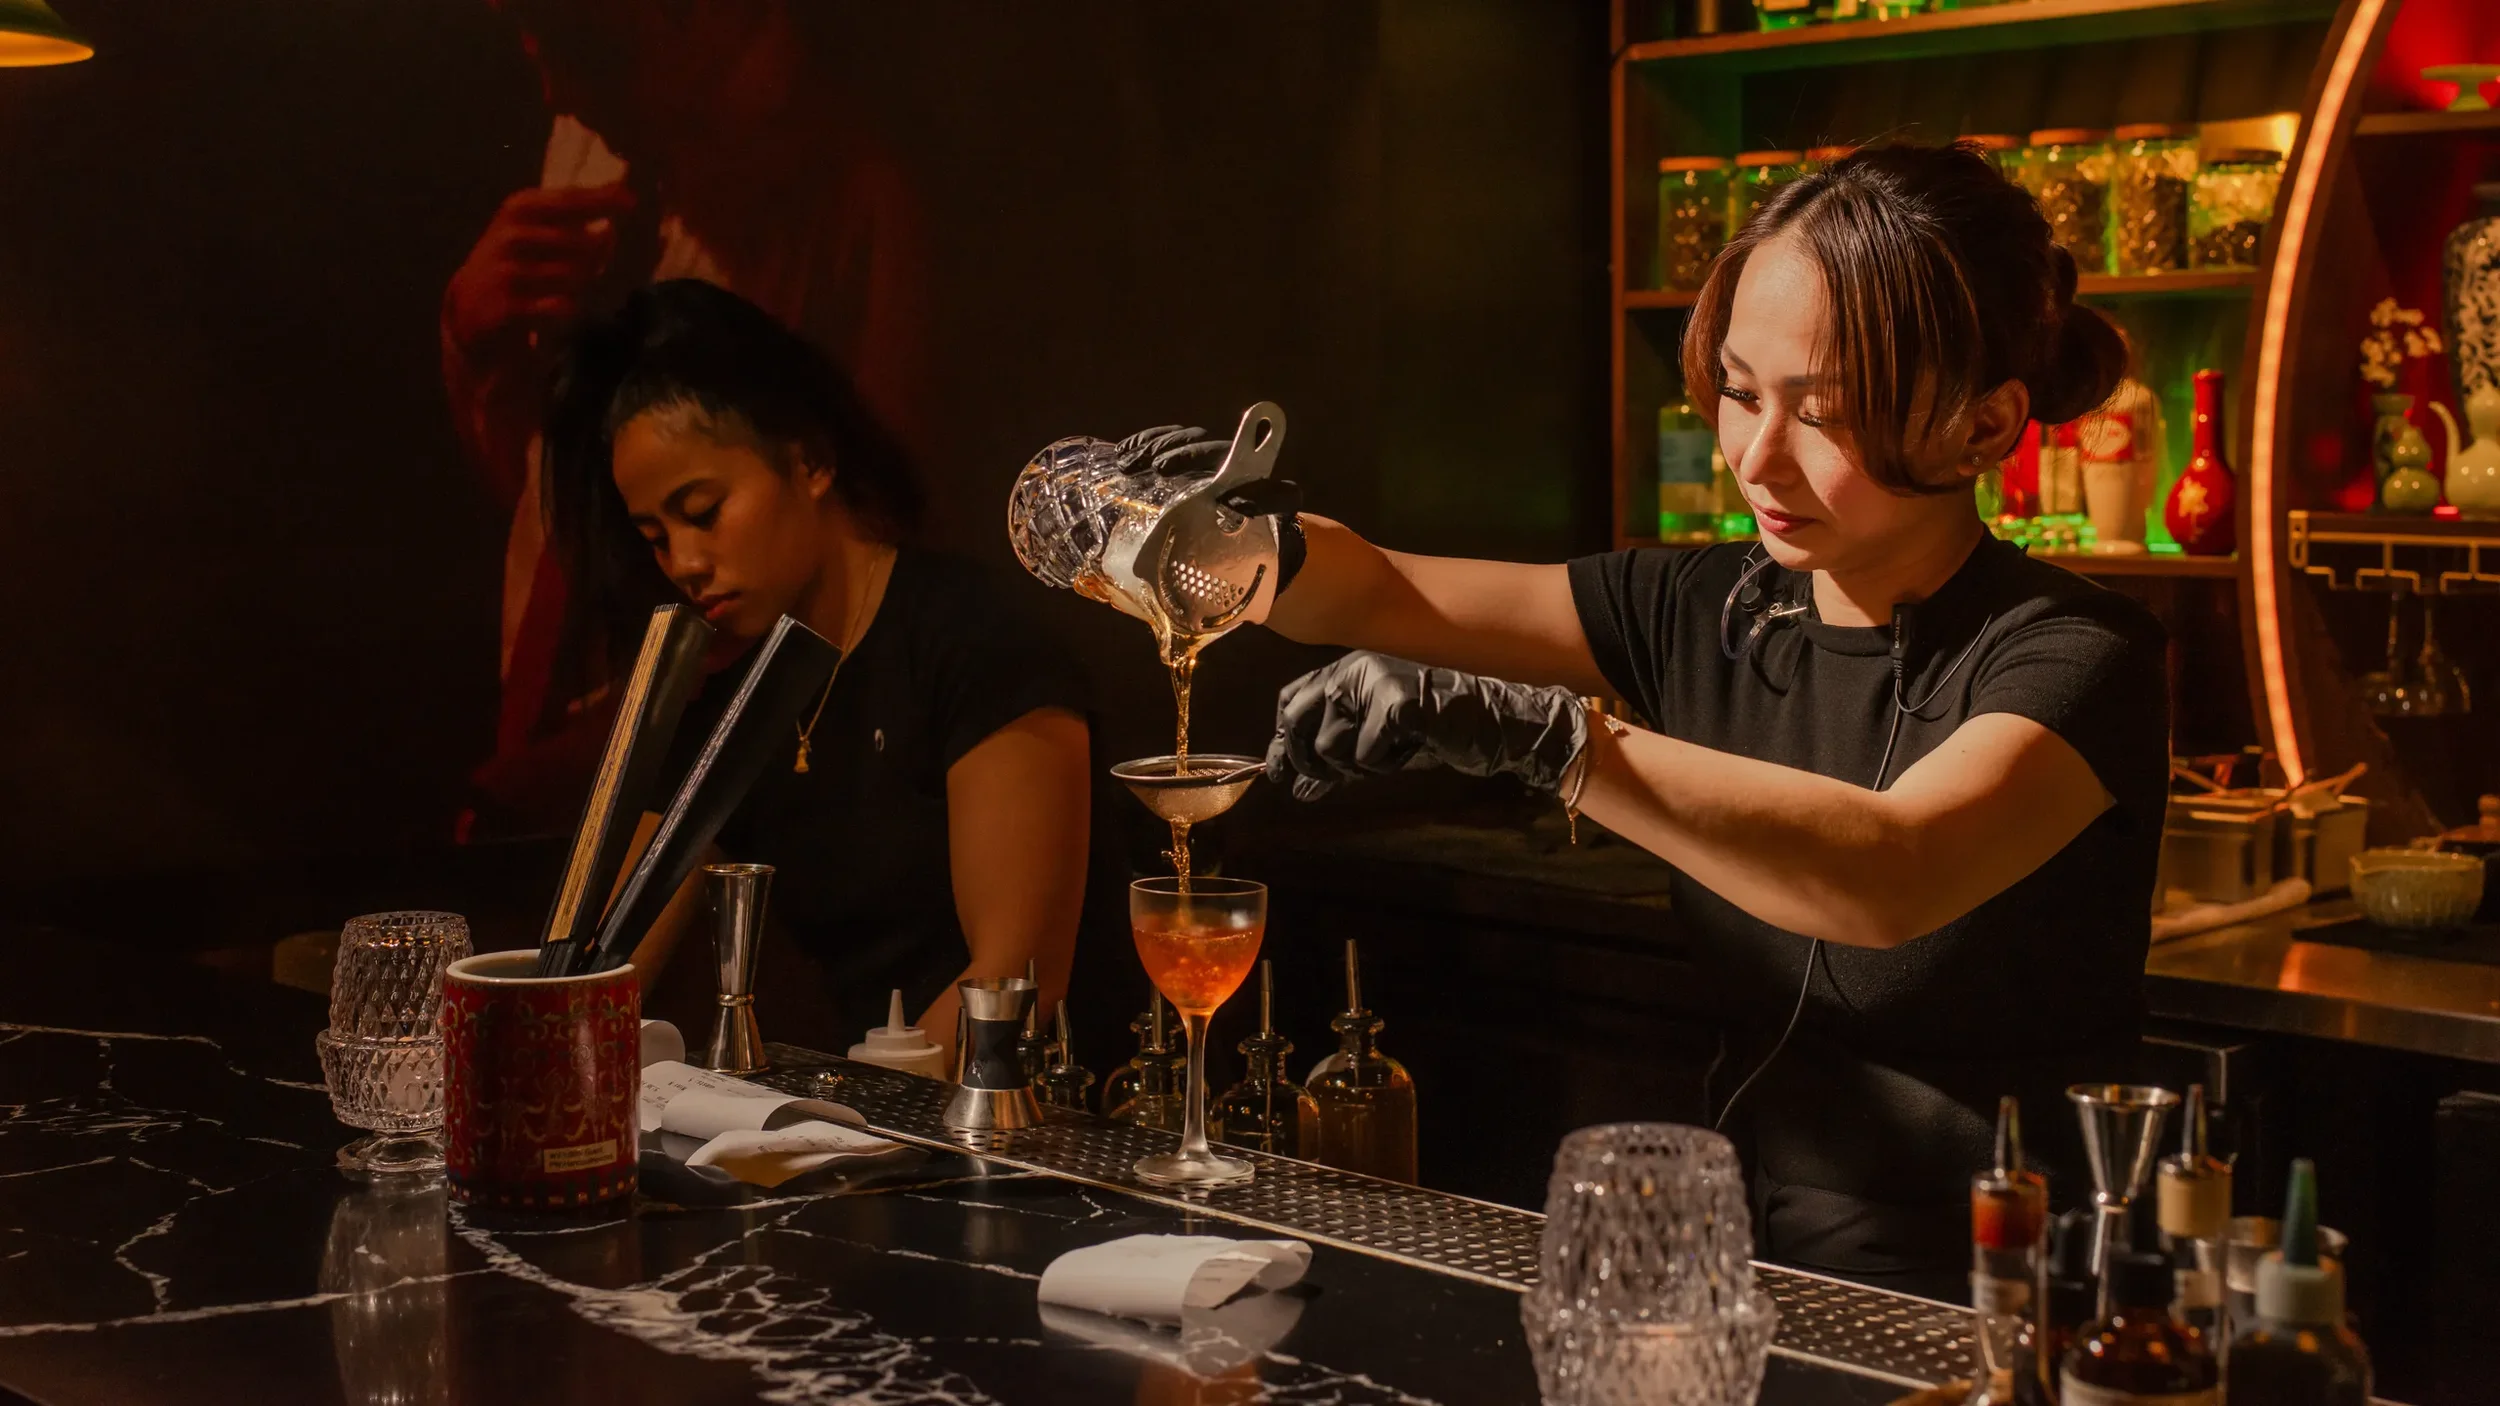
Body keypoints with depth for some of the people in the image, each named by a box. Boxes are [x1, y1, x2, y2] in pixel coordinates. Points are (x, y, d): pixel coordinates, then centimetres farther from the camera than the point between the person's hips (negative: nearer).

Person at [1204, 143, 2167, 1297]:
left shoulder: (2075, 659, -13)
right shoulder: (1703, 613, 5)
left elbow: (1888, 879, -33)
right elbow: (1366, 595, 5)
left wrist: (1538, 733, -39)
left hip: (1994, 1319, -5)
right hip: (1748, 1267, 6)